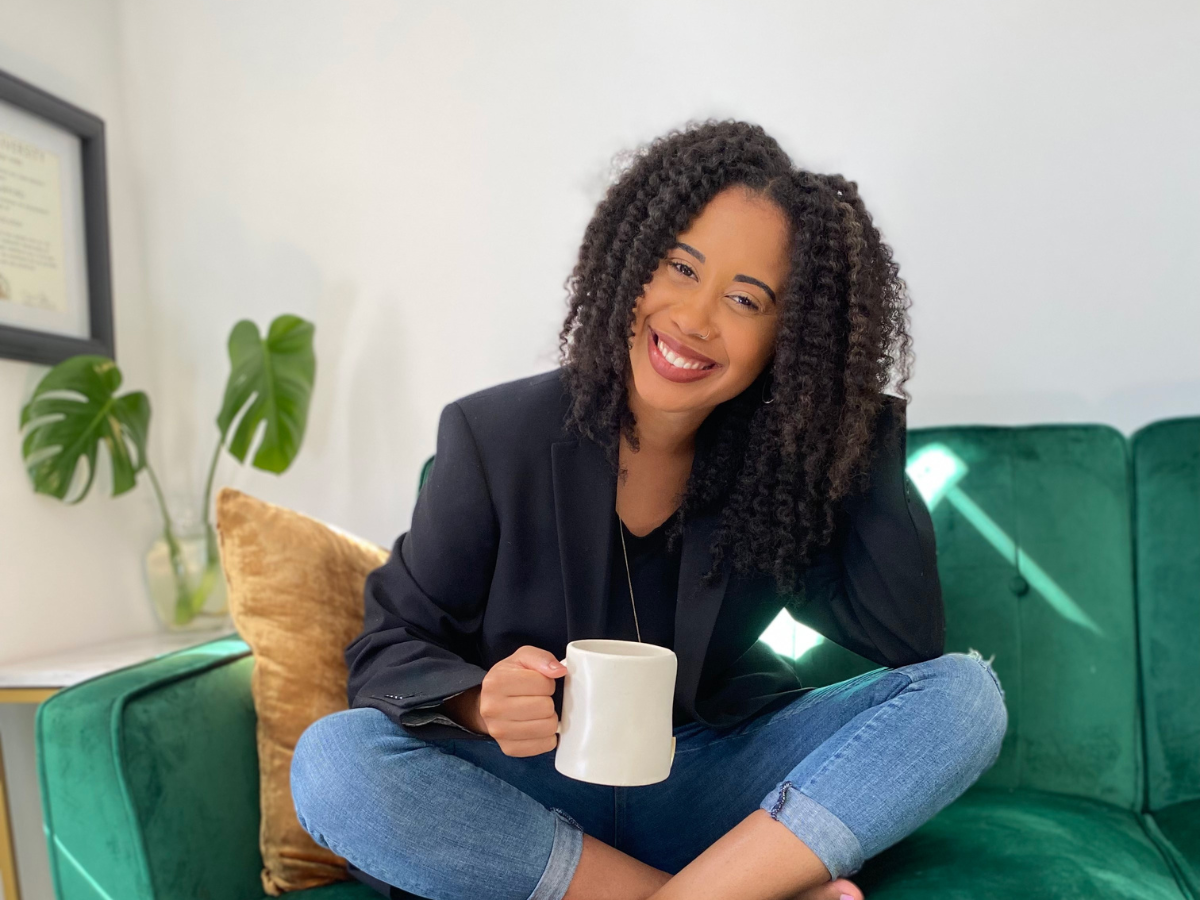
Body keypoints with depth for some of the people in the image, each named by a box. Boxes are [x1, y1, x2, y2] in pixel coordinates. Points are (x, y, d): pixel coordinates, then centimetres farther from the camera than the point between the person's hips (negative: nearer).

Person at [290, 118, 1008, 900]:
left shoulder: (781, 453, -6)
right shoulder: (496, 435, -12)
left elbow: (914, 640, -12)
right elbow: (393, 644, -7)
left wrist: (864, 420, -15)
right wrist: (481, 705, -29)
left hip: (717, 788, 1)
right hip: (530, 793, 0)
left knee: (964, 694, -16)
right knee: (332, 760, -29)